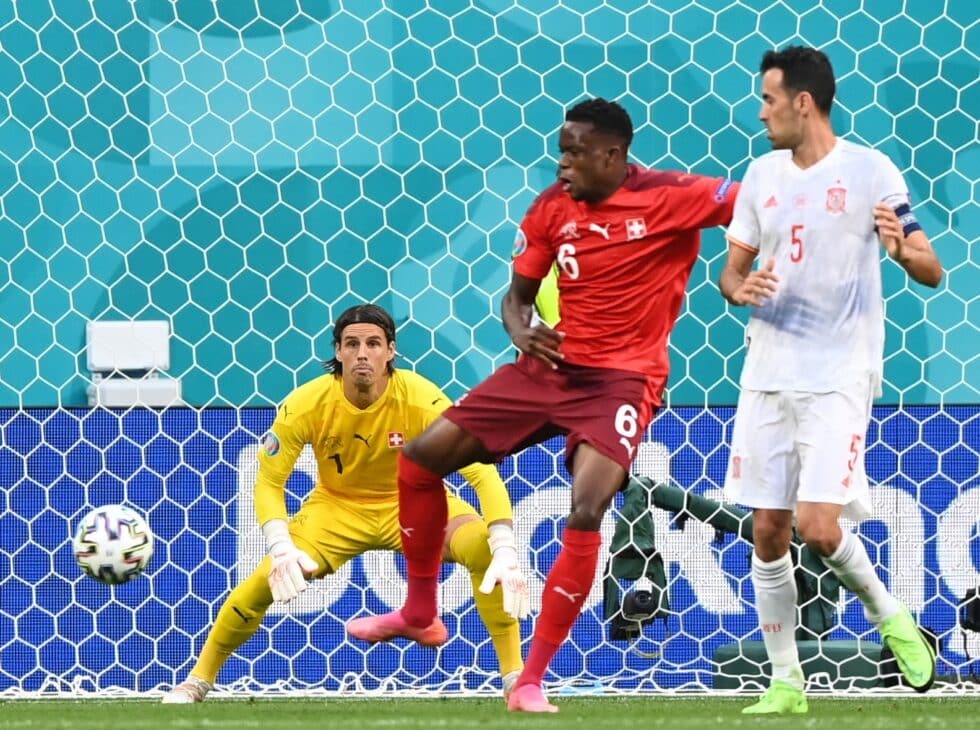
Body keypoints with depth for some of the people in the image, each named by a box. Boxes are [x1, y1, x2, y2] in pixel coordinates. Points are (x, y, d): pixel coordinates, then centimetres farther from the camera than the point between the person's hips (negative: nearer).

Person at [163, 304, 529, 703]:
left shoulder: (422, 400, -26)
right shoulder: (306, 405, -22)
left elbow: (483, 473, -28)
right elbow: (268, 482, -14)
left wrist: (506, 553, -41)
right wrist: (281, 549, -32)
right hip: (337, 506, 1)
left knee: (485, 549, -29)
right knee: (265, 580, -19)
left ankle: (514, 674, -16)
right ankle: (198, 679, 4)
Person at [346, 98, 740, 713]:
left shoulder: (672, 198, -13)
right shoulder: (552, 207, 3)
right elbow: (518, 293, 11)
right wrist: (521, 331, -10)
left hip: (622, 379, -6)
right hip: (551, 363, 6)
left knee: (587, 512, -26)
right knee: (420, 460, 3)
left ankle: (531, 680, -15)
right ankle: (419, 611, 24)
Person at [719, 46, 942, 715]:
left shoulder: (870, 171, -7)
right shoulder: (764, 174, 8)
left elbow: (933, 272, -6)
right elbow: (733, 267, 15)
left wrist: (902, 249, -29)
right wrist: (740, 289, -9)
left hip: (839, 377, -5)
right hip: (768, 375, 5)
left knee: (818, 527, -16)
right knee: (768, 532, 3)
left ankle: (890, 617, 12)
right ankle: (787, 683, 13)